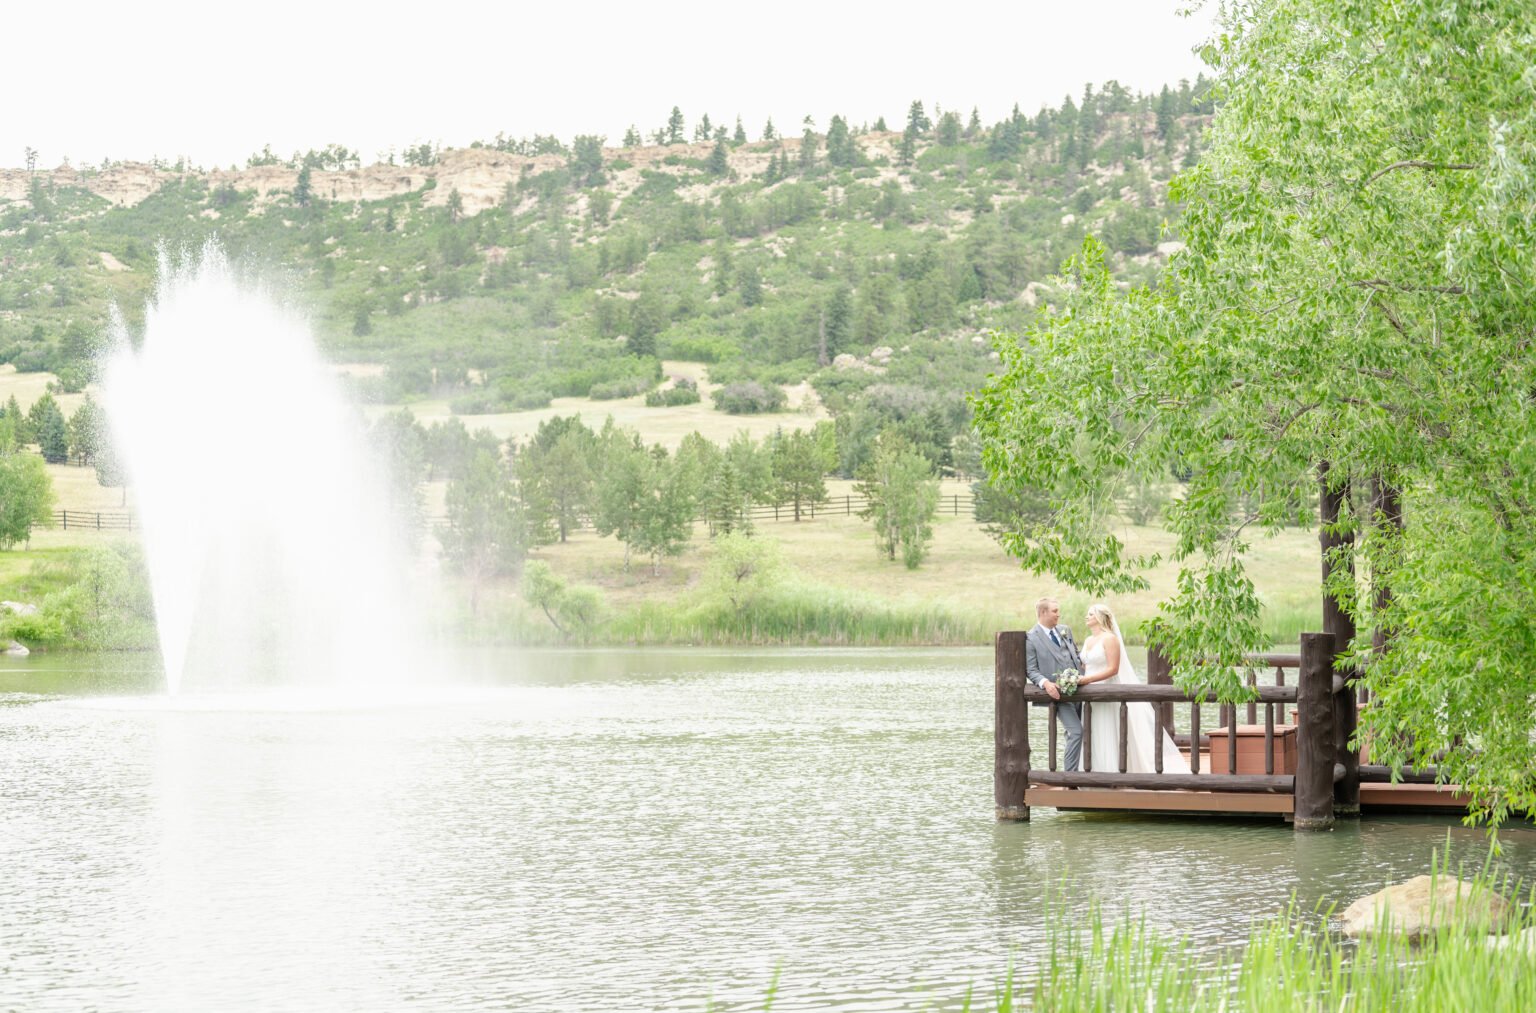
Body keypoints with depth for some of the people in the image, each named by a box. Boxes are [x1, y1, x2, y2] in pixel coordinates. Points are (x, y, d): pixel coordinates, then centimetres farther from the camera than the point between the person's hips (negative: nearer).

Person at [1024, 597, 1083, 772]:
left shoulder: (1065, 631, 15)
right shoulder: (1031, 638, -4)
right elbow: (1030, 670, -7)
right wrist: (1045, 683, -23)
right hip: (1057, 692, -7)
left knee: (1073, 734, 12)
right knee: (1076, 732, -16)